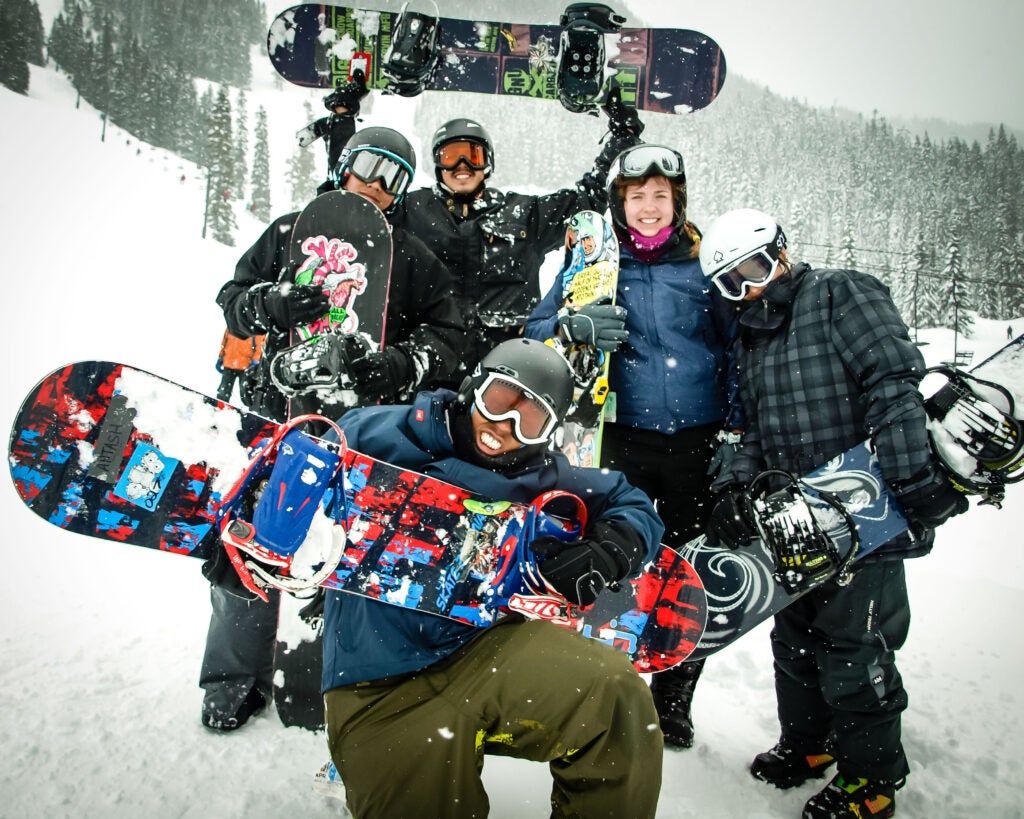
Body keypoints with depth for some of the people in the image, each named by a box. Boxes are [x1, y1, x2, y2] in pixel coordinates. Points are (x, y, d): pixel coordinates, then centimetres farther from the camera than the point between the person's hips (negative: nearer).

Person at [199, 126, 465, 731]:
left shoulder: (415, 259, 7)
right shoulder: (290, 233, 11)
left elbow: (446, 336, 1)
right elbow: (235, 298, 10)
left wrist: (395, 366, -18)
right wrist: (276, 303, -13)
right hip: (282, 413, 1)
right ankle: (236, 681, 23)